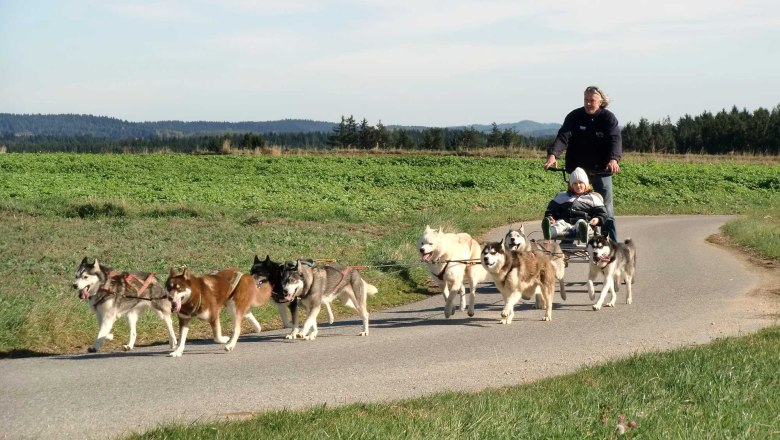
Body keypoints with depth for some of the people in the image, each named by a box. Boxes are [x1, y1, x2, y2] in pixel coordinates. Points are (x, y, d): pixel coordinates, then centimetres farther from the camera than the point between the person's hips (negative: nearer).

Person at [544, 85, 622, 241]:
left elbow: (615, 139, -18)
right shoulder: (574, 116, -1)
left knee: (606, 209, 0)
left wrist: (614, 159, -39)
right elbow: (563, 136, -13)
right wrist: (553, 154, -33)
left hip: (601, 170, -1)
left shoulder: (608, 118, -3)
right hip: (577, 169, 1)